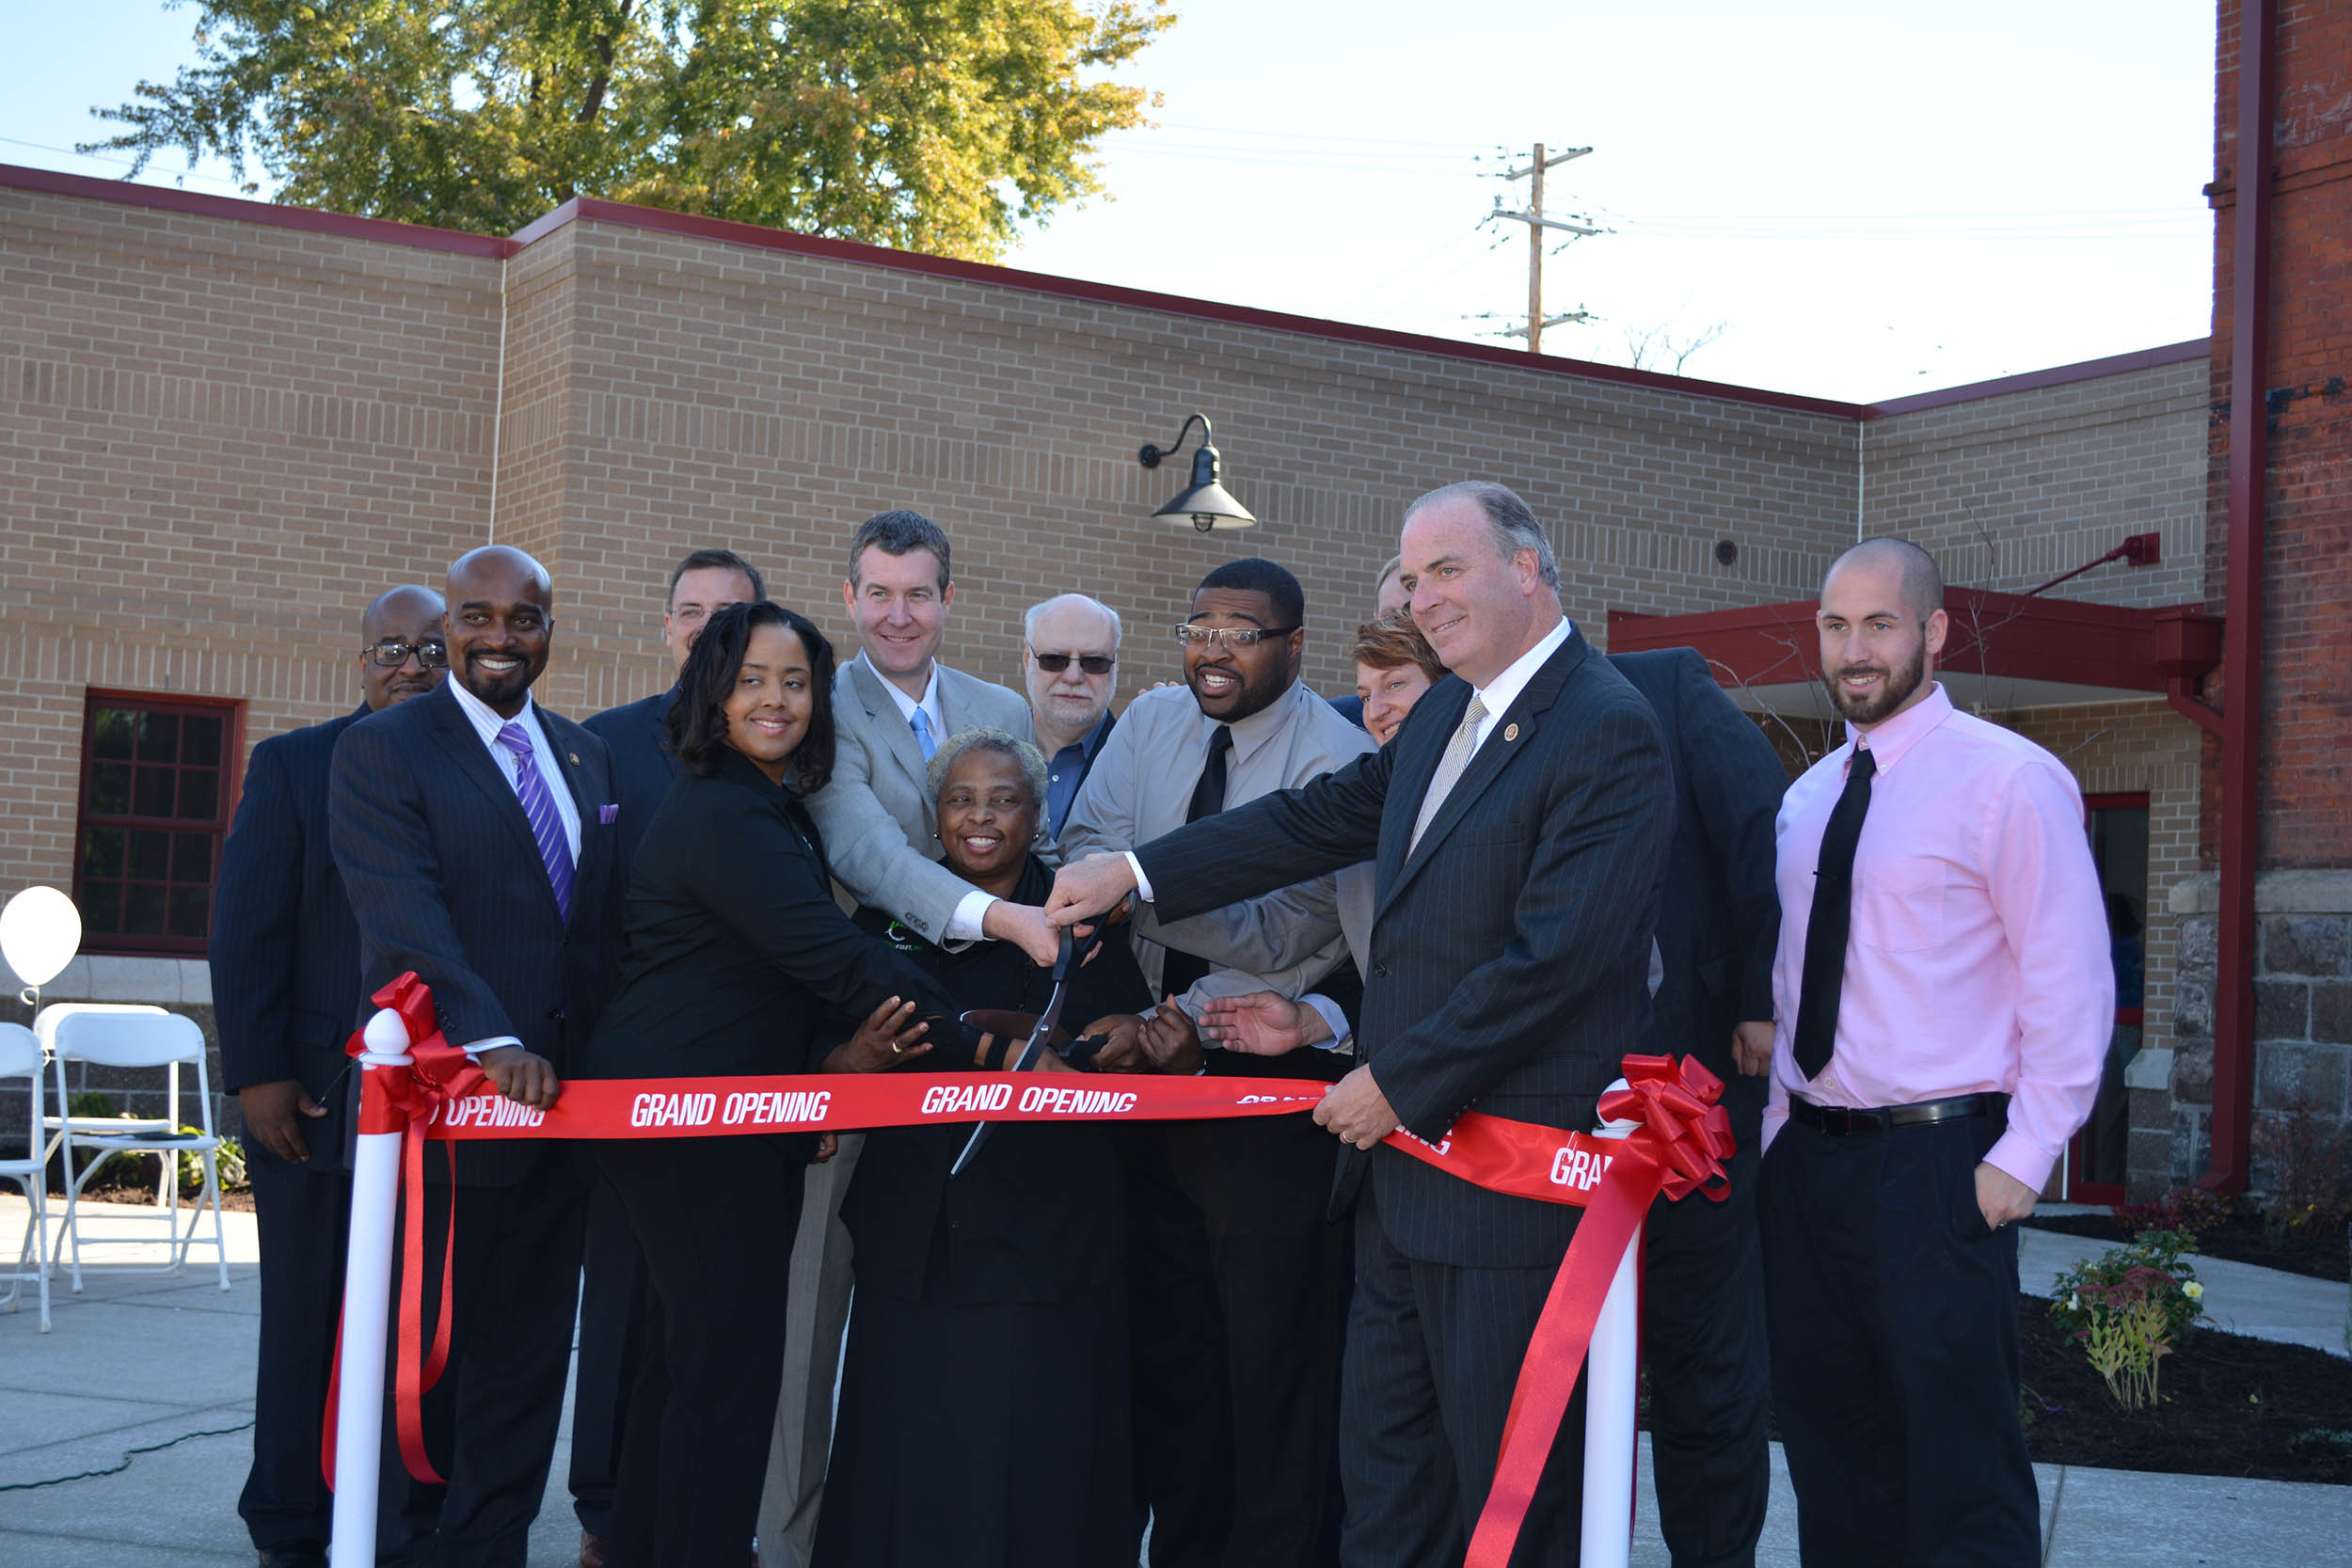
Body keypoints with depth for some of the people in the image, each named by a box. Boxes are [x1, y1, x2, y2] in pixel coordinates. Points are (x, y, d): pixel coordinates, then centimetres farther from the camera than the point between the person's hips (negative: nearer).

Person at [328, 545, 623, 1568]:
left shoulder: (587, 757, 15)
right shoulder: (380, 752, -5)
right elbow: (407, 919, -17)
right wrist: (492, 1042, -29)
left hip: (558, 1097, 6)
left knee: (528, 1355, 10)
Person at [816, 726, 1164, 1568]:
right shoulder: (890, 917, 11)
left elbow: (1127, 1041, -3)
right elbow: (831, 1060, 8)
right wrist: (869, 1050, -13)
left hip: (1046, 1216, -2)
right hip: (914, 1226, 2)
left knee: (1032, 1447, -4)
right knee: (909, 1430, 0)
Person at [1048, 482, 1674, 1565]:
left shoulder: (1608, 732, -17)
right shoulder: (1442, 715, 12)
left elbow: (1553, 957, -22)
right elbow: (1319, 819, 17)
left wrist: (1397, 1084, -16)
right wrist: (1131, 873, 11)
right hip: (1403, 1152, 9)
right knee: (1383, 1469, 16)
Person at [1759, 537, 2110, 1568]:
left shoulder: (2010, 780, -8)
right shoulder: (1805, 799, 12)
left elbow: (2072, 988, -10)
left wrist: (2023, 1159, -14)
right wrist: (1777, 1124, 12)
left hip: (1937, 1163, -7)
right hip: (1804, 1160, 7)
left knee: (1958, 1458, -2)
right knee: (1830, 1443, 15)